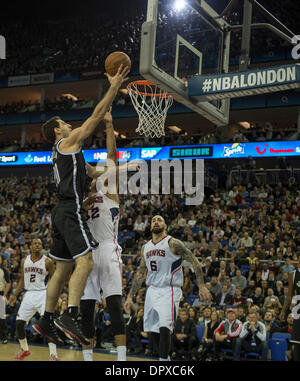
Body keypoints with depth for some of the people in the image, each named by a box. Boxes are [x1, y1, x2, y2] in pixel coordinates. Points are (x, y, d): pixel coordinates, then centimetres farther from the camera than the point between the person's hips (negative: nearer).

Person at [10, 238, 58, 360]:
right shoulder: (24, 261, 8)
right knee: (19, 323, 2)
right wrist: (15, 295, 12)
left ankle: (53, 355, -11)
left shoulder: (47, 261, -5)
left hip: (43, 294, -5)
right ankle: (24, 350, 23)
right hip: (29, 294, 5)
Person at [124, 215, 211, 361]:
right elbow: (140, 274, 18)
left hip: (169, 291, -6)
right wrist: (130, 297, 14)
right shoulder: (145, 247, 13)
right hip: (152, 291, 7)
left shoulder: (173, 243, -7)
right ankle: (165, 357, 27)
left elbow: (195, 262, -9)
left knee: (164, 328, -19)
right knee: (155, 331, 10)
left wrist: (201, 286, -18)